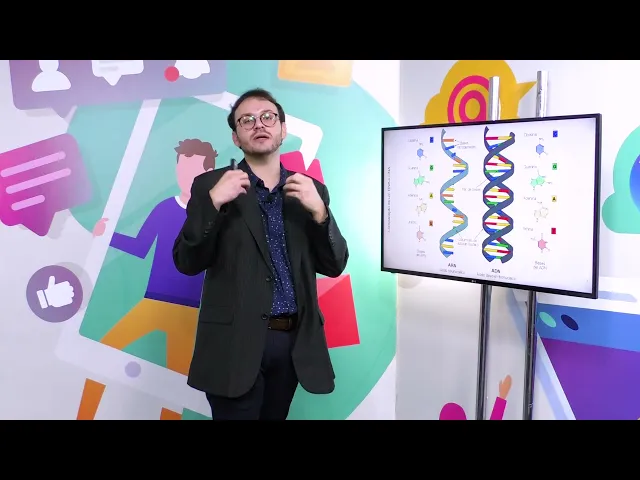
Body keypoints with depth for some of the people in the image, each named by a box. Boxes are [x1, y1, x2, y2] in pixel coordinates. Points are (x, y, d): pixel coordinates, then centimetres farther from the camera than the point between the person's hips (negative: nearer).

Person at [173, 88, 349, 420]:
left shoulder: (310, 190, 7)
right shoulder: (212, 186, -1)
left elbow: (335, 265, 3)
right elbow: (187, 263, -6)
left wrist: (319, 211, -13)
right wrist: (213, 202, -19)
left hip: (294, 341, 3)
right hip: (236, 342, -3)